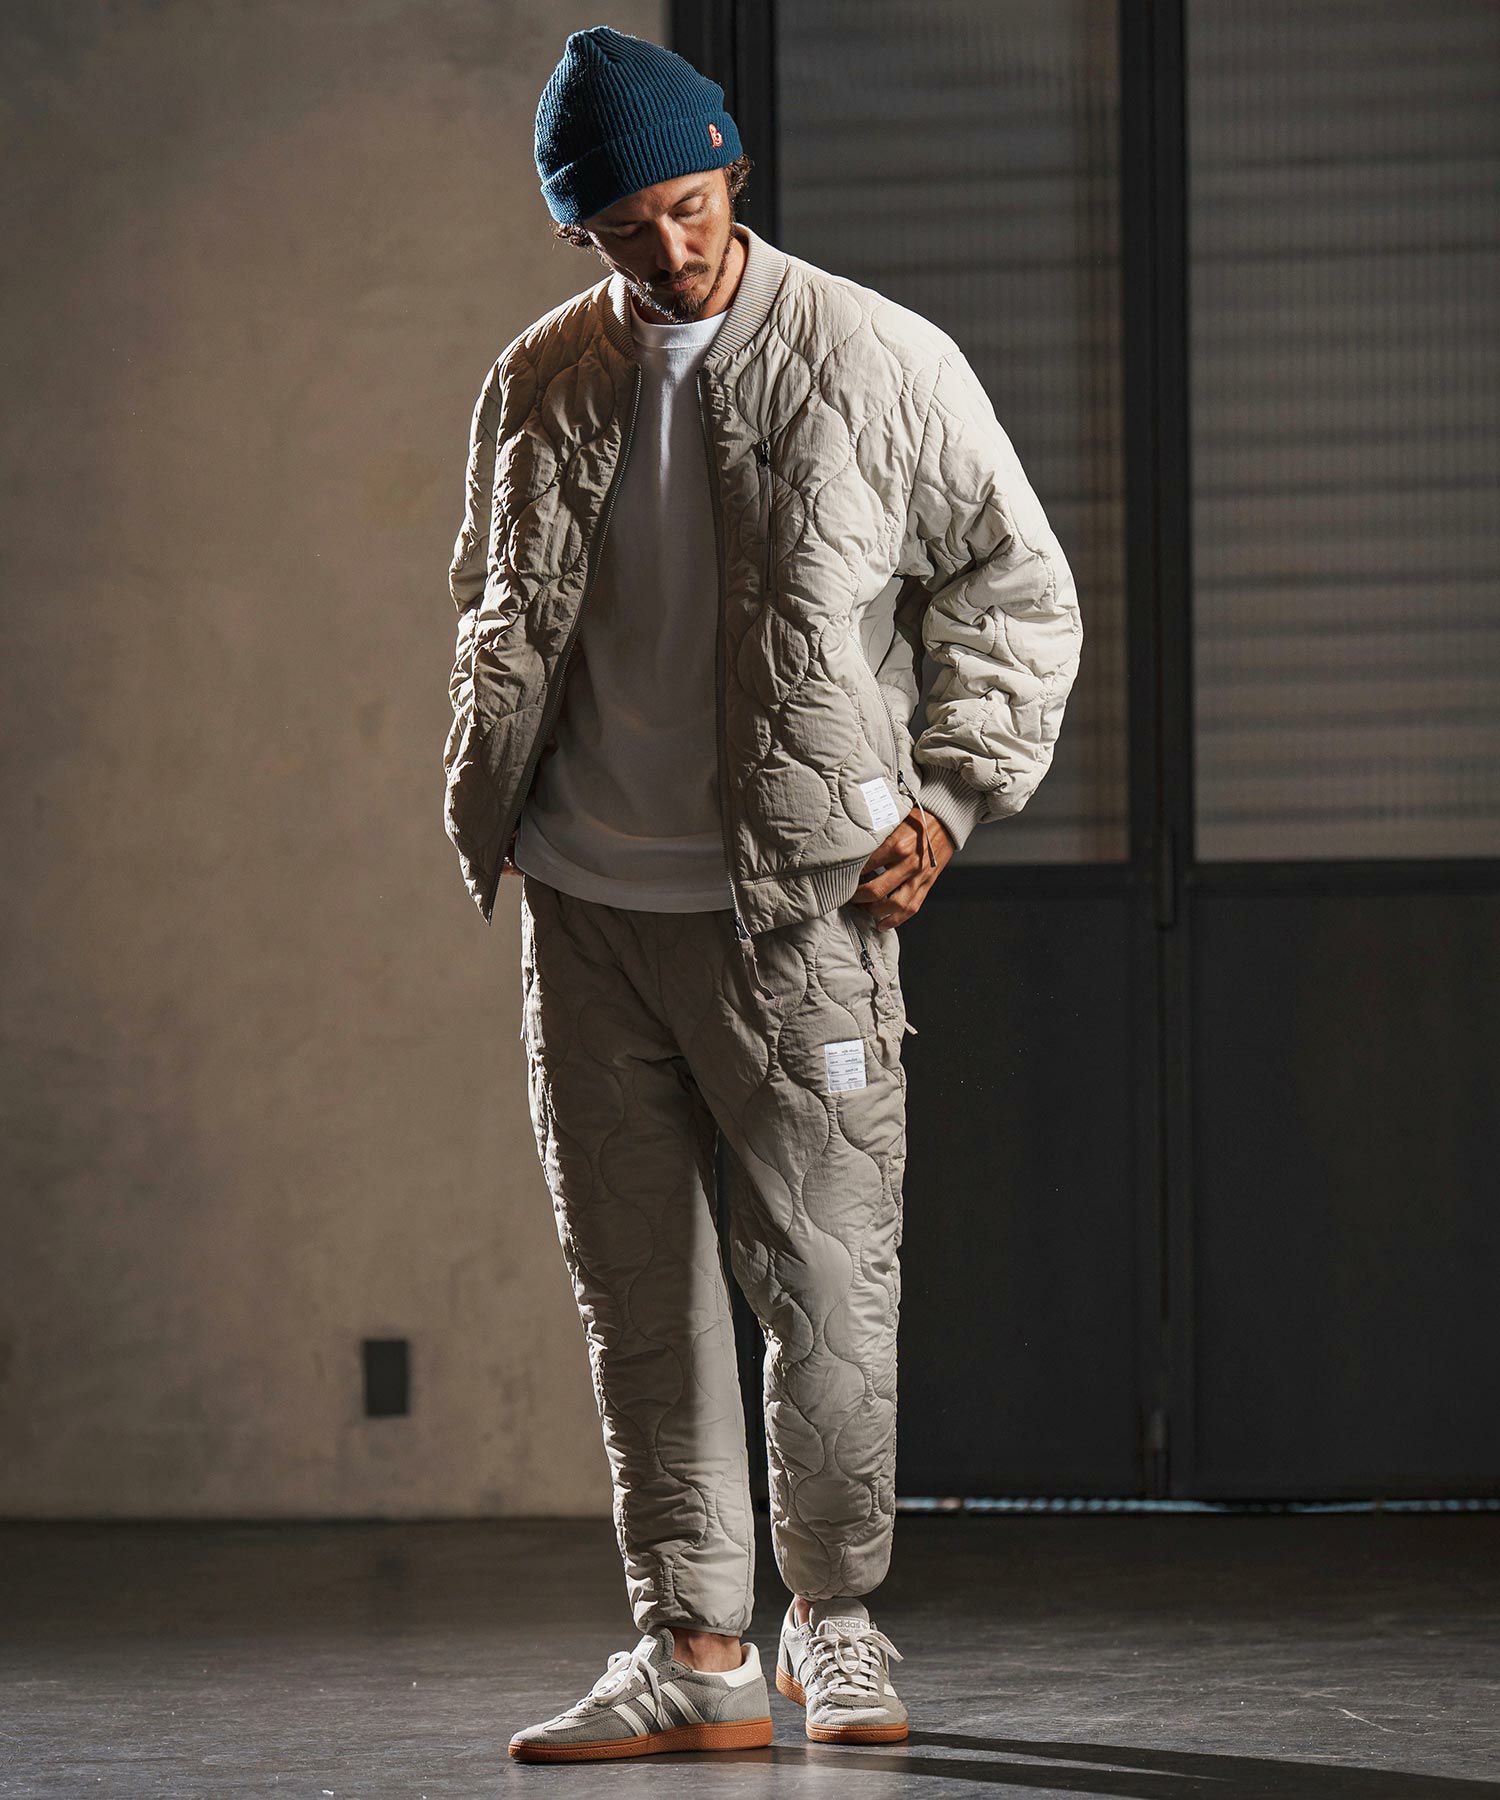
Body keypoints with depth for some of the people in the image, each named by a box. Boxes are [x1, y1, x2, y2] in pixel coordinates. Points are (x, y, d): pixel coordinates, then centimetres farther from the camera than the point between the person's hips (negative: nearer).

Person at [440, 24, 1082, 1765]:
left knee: (827, 1276, -3)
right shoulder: (538, 383, 8)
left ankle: (835, 1620, 14)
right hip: (585, 906, 4)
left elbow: (1022, 593, 3)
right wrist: (486, 802, 12)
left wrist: (949, 792, -4)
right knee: (637, 1290, 5)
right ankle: (692, 1650, 12)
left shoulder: (879, 363, -4)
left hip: (795, 906, -4)